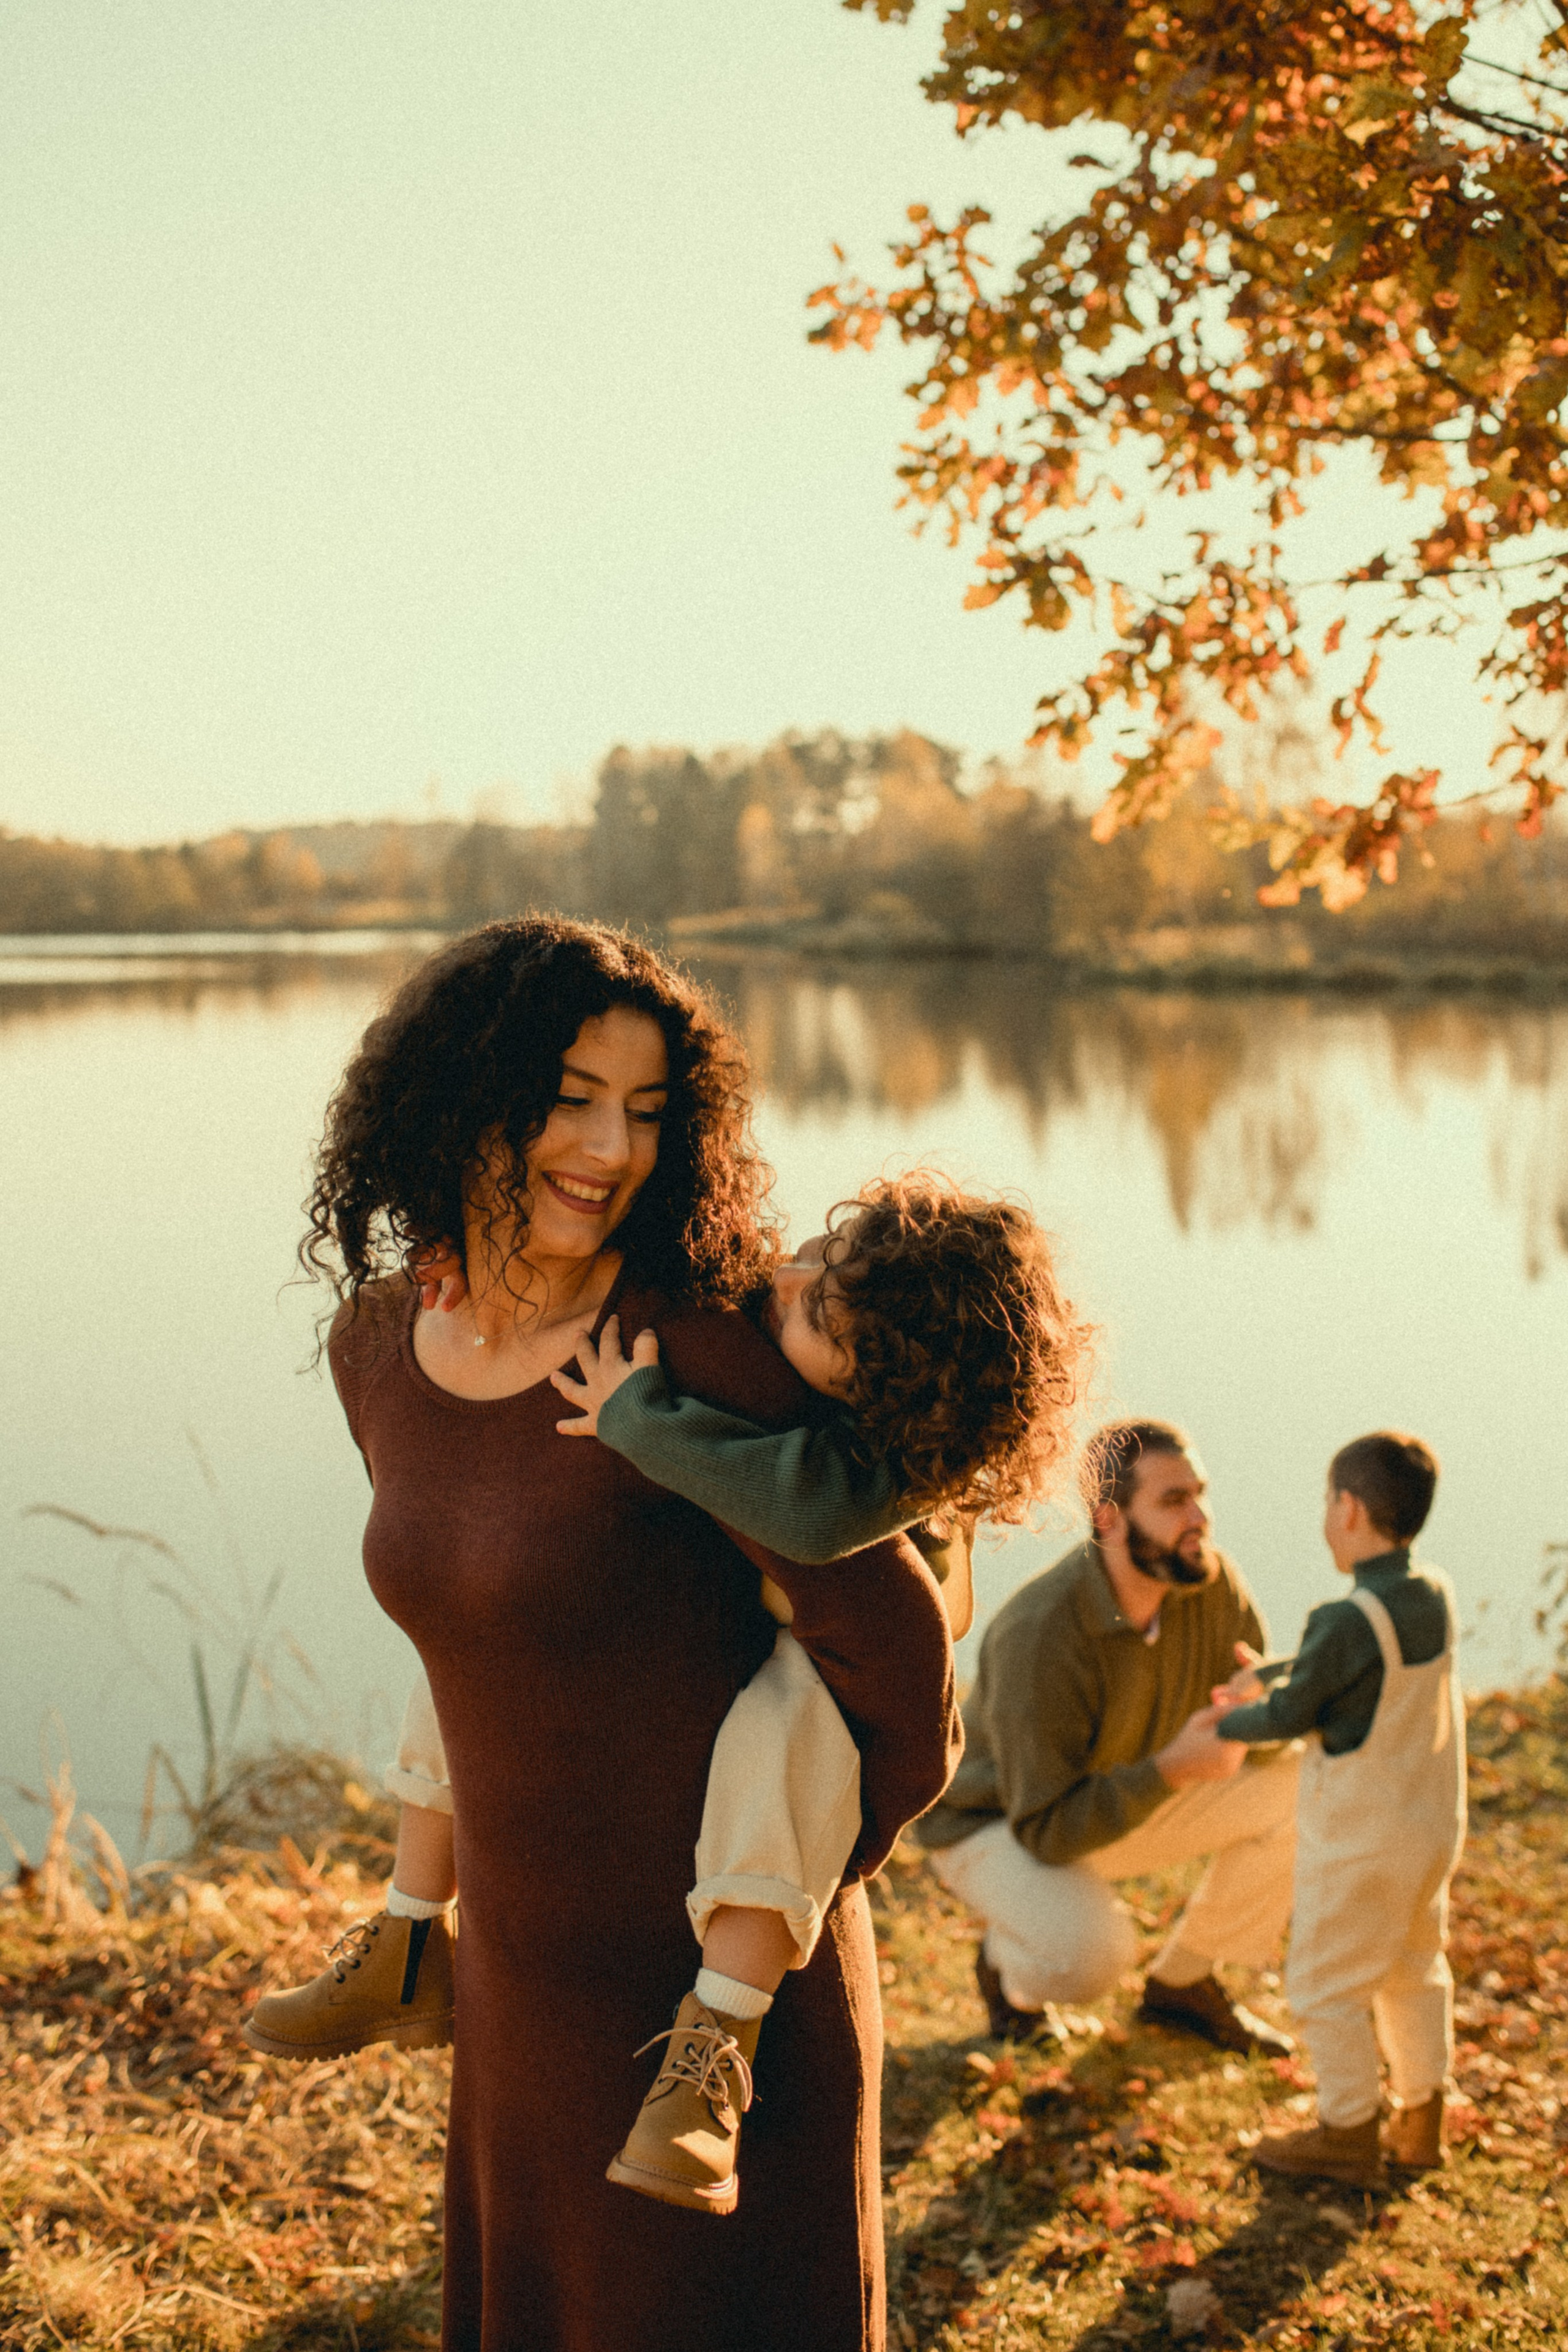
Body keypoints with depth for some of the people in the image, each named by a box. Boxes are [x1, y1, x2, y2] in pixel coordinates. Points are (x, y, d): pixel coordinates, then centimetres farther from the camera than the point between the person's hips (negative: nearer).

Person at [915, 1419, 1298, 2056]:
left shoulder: (1210, 1581, -16)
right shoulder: (1039, 1634, -35)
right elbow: (1047, 1828, -32)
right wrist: (1172, 1768, -43)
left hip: (1126, 1796, 7)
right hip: (995, 1820, -7)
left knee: (1303, 1786, -10)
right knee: (1089, 1951, -36)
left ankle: (1182, 1982, 9)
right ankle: (1007, 1966, 3)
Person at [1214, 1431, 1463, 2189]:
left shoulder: (1346, 1620, -26)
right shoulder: (1436, 1597, -3)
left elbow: (1291, 1716, -14)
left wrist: (1226, 1725, 5)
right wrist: (1265, 1673, 14)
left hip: (1357, 1844, -8)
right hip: (1434, 1826, 8)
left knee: (1328, 1983, 8)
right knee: (1414, 1971, 22)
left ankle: (1349, 2134, 18)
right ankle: (1421, 2120, 33)